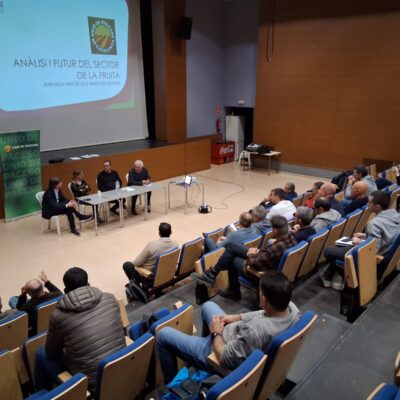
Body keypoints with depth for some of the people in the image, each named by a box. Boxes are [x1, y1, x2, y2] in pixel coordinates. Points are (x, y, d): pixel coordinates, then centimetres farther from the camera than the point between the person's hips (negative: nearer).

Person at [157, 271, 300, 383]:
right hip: (239, 339, 8)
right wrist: (236, 318, -1)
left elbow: (224, 358, -29)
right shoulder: (291, 307, -21)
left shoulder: (255, 330, -44)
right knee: (208, 306, 30)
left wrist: (215, 334, -13)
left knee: (163, 334, 8)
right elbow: (262, 315, 2)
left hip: (218, 351, -8)